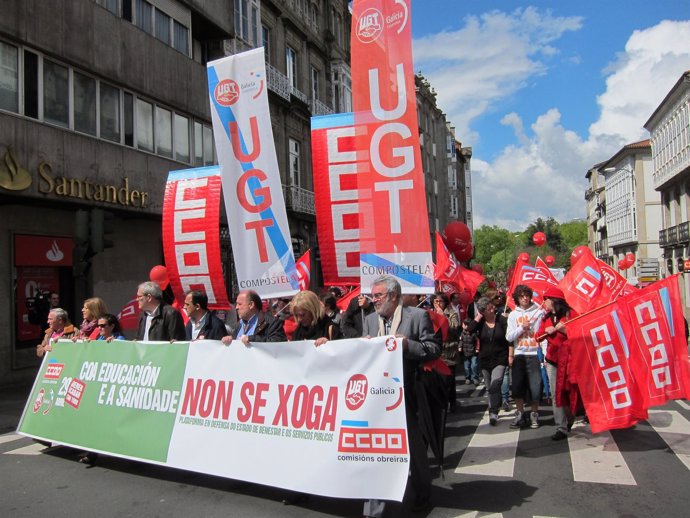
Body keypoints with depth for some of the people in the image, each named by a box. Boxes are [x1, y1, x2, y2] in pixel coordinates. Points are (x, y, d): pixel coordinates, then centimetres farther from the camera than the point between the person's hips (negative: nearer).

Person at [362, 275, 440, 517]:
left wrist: (408, 344, -23)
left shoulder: (417, 315, -6)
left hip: (406, 394, -3)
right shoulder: (370, 320, 8)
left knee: (415, 447, 15)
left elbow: (435, 349, -9)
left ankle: (423, 495, 39)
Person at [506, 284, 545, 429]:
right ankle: (520, 415, 20)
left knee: (535, 386, 1)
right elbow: (509, 337, 3)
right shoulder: (513, 315, 8)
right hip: (519, 354, 3)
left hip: (535, 354, -3)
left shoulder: (539, 312, 0)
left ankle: (534, 414, 20)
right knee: (518, 386, 6)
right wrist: (521, 328, -10)